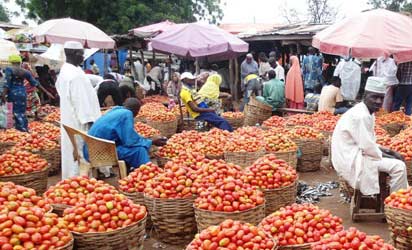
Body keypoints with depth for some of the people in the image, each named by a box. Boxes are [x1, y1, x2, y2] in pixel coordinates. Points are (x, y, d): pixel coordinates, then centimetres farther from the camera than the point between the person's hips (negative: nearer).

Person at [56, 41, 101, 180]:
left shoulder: (65, 70, 10)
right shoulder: (76, 75, -22)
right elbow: (81, 100, -24)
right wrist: (89, 120, -20)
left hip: (69, 119, 10)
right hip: (79, 121, -10)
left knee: (72, 150, 17)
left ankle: (71, 177, 25)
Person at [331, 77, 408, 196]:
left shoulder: (367, 113, 9)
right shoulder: (360, 116, -22)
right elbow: (367, 146, -22)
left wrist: (388, 151, 4)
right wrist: (386, 155, -8)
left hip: (354, 156, 11)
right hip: (351, 161, -11)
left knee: (397, 162, 16)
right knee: (398, 167, -14)